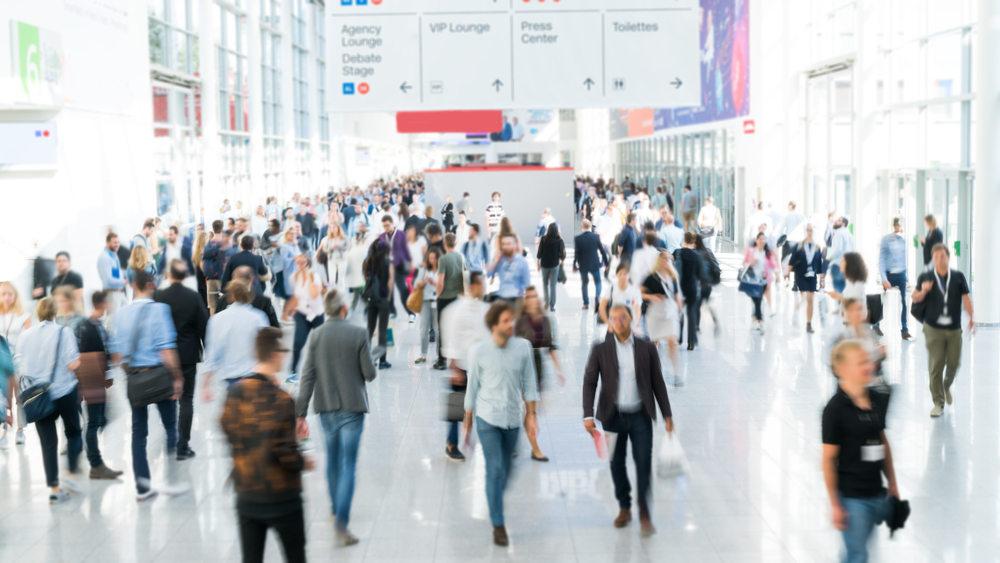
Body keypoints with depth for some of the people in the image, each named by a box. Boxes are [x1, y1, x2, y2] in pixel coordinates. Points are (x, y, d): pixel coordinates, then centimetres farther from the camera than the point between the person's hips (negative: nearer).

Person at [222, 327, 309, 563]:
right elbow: (284, 451, -21)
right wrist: (304, 463, -1)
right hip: (283, 498, -5)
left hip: (247, 497, 5)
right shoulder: (281, 399, -19)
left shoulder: (234, 393, -2)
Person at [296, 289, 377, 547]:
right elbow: (369, 374, -9)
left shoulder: (316, 335, -4)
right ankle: (341, 523, -12)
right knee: (348, 465, -2)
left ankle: (337, 510, 39)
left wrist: (301, 414, -3)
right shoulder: (359, 334, -11)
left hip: (326, 408, 4)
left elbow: (307, 376, -5)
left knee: (333, 460, 22)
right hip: (352, 407, -3)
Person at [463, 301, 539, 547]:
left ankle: (495, 500, 42)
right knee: (495, 470, -8)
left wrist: (531, 415, 3)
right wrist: (468, 420, 8)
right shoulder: (479, 352, -9)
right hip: (488, 418, -3)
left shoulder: (522, 347, -4)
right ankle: (498, 525, 0)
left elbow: (529, 383, 4)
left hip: (512, 418, 3)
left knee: (505, 470, 14)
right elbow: (472, 388, 1)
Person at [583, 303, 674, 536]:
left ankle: (644, 513, 6)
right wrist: (588, 415, -11)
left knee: (644, 463, -5)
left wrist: (667, 414, 5)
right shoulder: (601, 350, -1)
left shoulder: (647, 348, 1)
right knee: (617, 464, 9)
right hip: (613, 416, 1)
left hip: (640, 416, -1)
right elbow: (589, 382, -1)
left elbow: (657, 383, 6)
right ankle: (624, 508, 26)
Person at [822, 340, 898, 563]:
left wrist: (892, 484, 15)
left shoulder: (877, 400, 3)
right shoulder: (835, 409, -16)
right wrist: (835, 505, -12)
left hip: (877, 493, 6)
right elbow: (828, 458, -13)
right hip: (852, 498, -6)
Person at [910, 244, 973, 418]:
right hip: (933, 328, -1)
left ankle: (947, 386, 39)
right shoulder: (925, 277, 2)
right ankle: (939, 403, 2)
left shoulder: (958, 277, 5)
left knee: (954, 363, 6)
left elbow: (966, 298, 4)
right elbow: (914, 298, 0)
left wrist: (971, 319, -5)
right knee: (935, 366, -5)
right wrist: (923, 291, -22)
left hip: (954, 328, 2)